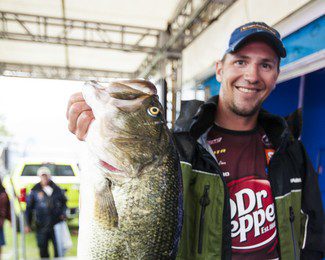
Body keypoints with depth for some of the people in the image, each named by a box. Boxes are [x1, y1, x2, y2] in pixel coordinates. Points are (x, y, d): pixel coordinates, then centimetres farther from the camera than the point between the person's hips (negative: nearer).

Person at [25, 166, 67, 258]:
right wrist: (28, 224, 1)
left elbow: (64, 202, 17)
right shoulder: (35, 190, 0)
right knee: (43, 247, 8)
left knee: (58, 247, 5)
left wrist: (63, 213, 1)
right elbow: (29, 207, 4)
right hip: (42, 225, -1)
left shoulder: (57, 189, 5)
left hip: (57, 223, 1)